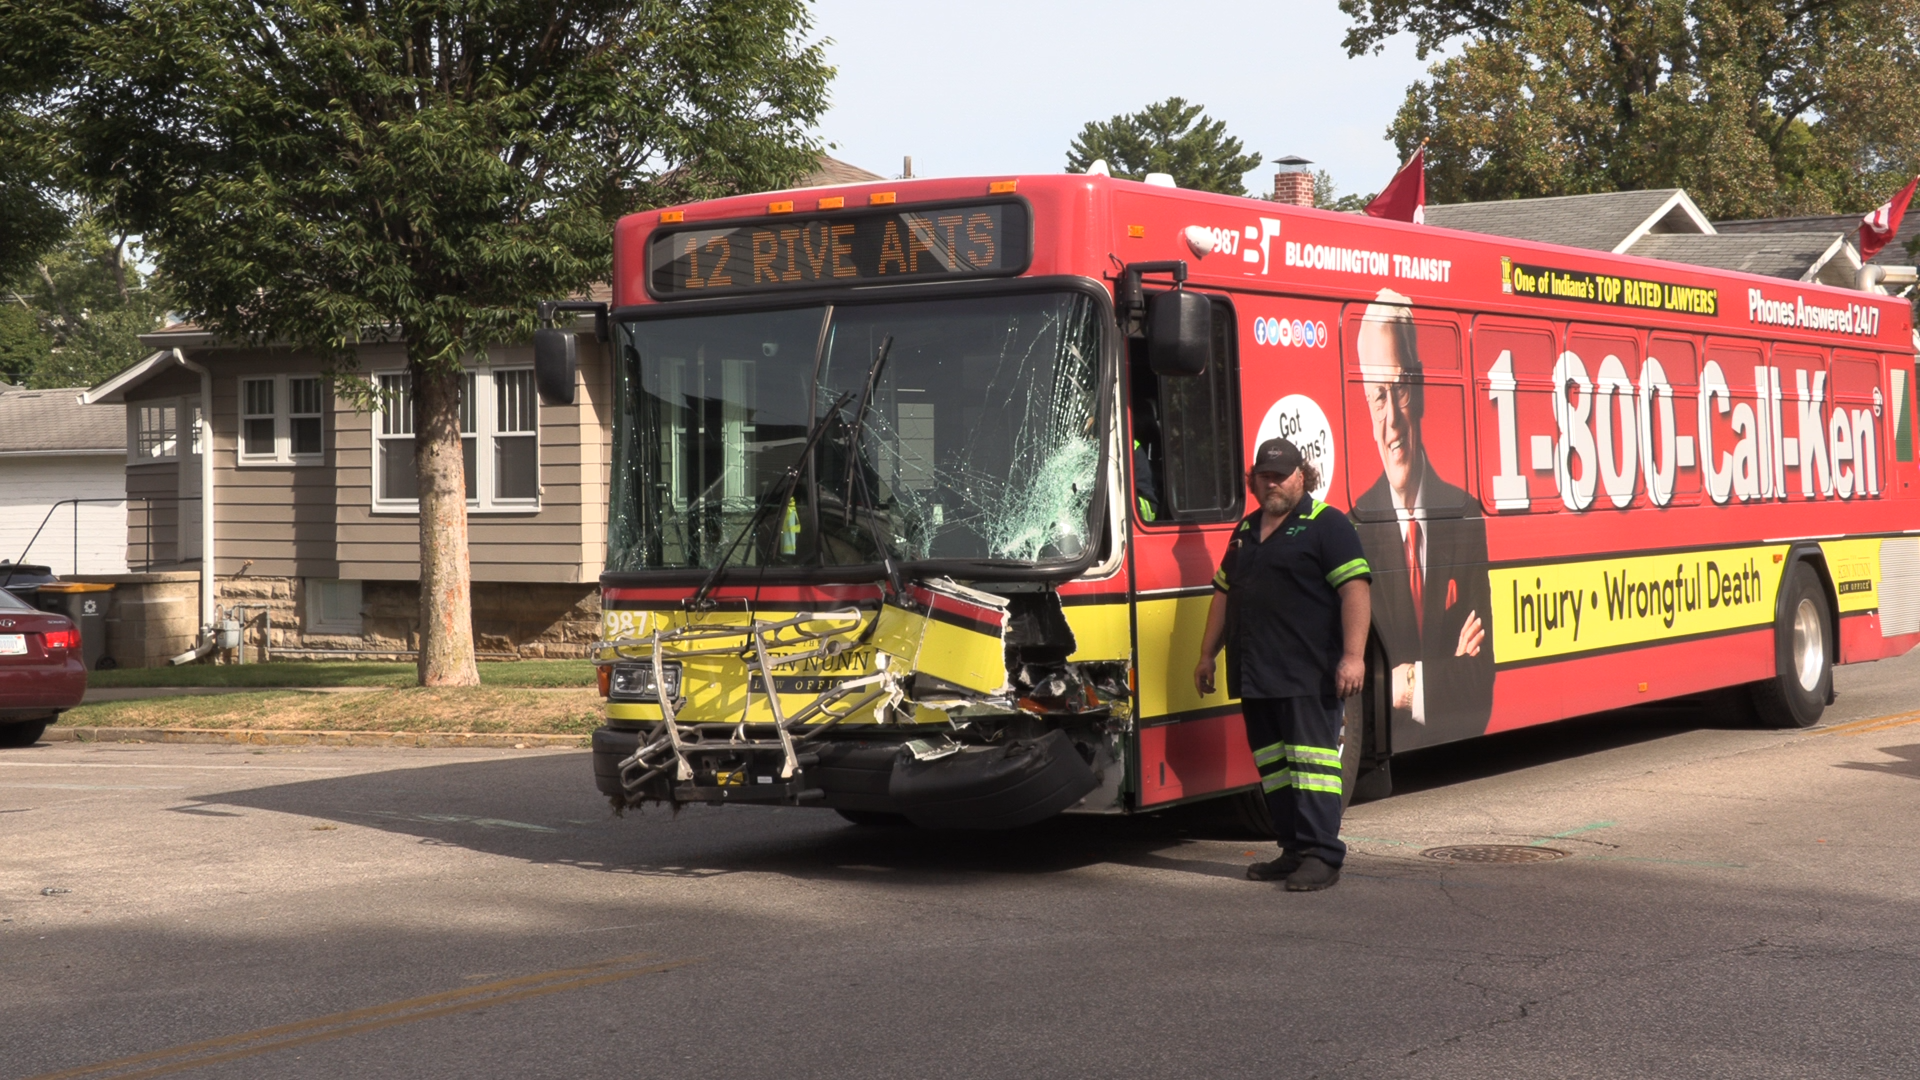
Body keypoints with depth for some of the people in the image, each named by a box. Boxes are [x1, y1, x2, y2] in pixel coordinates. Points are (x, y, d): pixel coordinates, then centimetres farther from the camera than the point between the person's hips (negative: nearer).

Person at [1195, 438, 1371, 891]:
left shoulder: (1326, 525, -3)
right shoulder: (1246, 531, 20)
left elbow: (1354, 589, -11)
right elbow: (1224, 594, 26)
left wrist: (1353, 655, -19)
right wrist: (1207, 654, 22)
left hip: (1308, 675, -8)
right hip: (1255, 675, 8)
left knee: (1311, 760, -9)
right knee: (1272, 764, 9)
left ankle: (1322, 855, -7)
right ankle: (1294, 850, 17)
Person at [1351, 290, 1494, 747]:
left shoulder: (1466, 514, 5)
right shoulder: (1354, 528, 0)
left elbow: (1483, 676, 4)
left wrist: (1416, 685, -11)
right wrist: (1449, 674, -15)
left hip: (1459, 749, 1)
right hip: (1386, 750, -1)